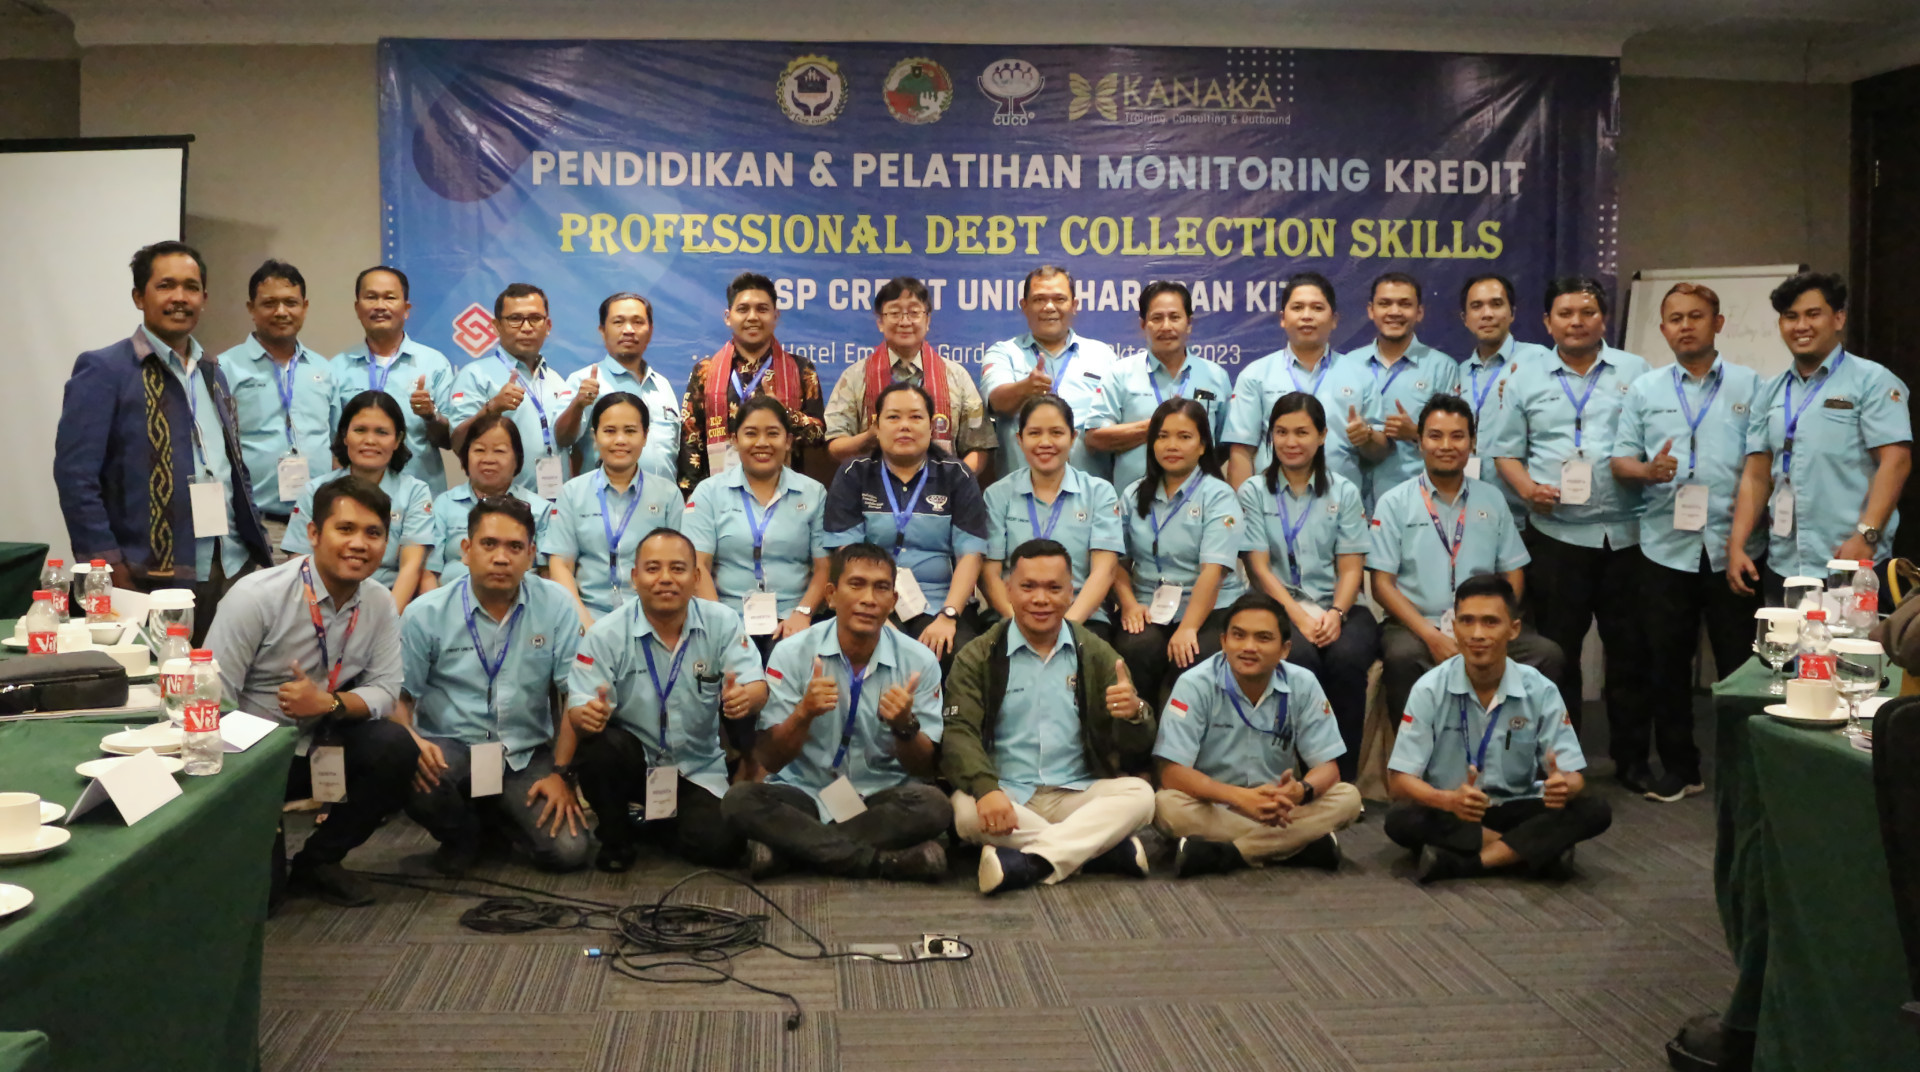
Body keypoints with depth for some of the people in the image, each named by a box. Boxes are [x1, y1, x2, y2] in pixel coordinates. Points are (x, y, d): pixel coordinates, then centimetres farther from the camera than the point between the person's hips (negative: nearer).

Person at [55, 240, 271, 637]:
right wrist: (113, 572, -14)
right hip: (154, 582, -6)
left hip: (234, 571, 6)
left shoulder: (212, 373, 16)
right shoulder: (103, 370, -4)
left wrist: (259, 550, 13)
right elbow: (75, 477, -9)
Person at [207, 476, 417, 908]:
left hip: (320, 747, 5)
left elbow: (384, 692, -3)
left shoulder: (380, 604, -4)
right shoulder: (257, 596, -18)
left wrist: (330, 703, -23)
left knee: (395, 748, -22)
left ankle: (318, 863, 0)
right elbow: (214, 696, -18)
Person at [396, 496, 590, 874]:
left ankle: (499, 815, 18)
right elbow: (400, 697, -1)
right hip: (450, 747, -1)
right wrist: (411, 743, -23)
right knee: (414, 778, -35)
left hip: (526, 754, 1)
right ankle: (462, 837, 3)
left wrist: (561, 773, -9)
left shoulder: (556, 606, -4)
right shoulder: (425, 614, -4)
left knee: (568, 852, -18)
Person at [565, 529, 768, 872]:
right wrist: (586, 715, -41)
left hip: (698, 768, 1)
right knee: (597, 749, -33)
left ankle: (656, 828, 17)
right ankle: (614, 836, -2)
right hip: (631, 761, -1)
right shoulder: (606, 635, -10)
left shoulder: (722, 623, -7)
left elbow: (757, 689, -14)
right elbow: (578, 709, -14)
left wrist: (746, 696, -40)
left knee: (719, 847, -20)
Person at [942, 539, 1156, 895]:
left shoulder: (1095, 654, 11)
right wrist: (986, 789, -29)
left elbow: (1137, 747, 5)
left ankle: (1032, 862, -32)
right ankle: (1103, 849, -25)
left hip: (1078, 796, 2)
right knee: (966, 808, -33)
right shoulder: (977, 658, 6)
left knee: (1138, 793, -26)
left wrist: (1135, 714, -21)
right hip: (1005, 799, -1)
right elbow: (959, 733, -8)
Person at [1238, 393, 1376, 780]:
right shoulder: (1254, 492, 11)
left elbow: (1351, 567, 6)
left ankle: (1342, 775, -20)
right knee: (1298, 657, -35)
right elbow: (1259, 567, 0)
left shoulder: (1344, 492, 15)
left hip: (1337, 606, 1)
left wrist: (1336, 613, -14)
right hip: (1279, 607, -1)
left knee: (1346, 658, -32)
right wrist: (1298, 616, -15)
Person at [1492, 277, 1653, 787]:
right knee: (1557, 649, 5)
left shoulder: (1635, 372, 8)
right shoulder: (1526, 379, 9)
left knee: (1629, 649, 6)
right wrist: (1528, 487, -10)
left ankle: (1632, 758, 18)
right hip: (1556, 533, 0)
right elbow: (1507, 452, 7)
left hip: (1624, 532, 0)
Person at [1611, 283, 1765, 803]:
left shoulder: (1750, 386, 6)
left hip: (1732, 546, -2)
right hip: (1666, 546, 2)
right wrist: (1647, 471, -13)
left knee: (1740, 662, 2)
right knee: (1666, 663, 7)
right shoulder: (1645, 389, 11)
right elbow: (1620, 461, 8)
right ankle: (1678, 767, 18)